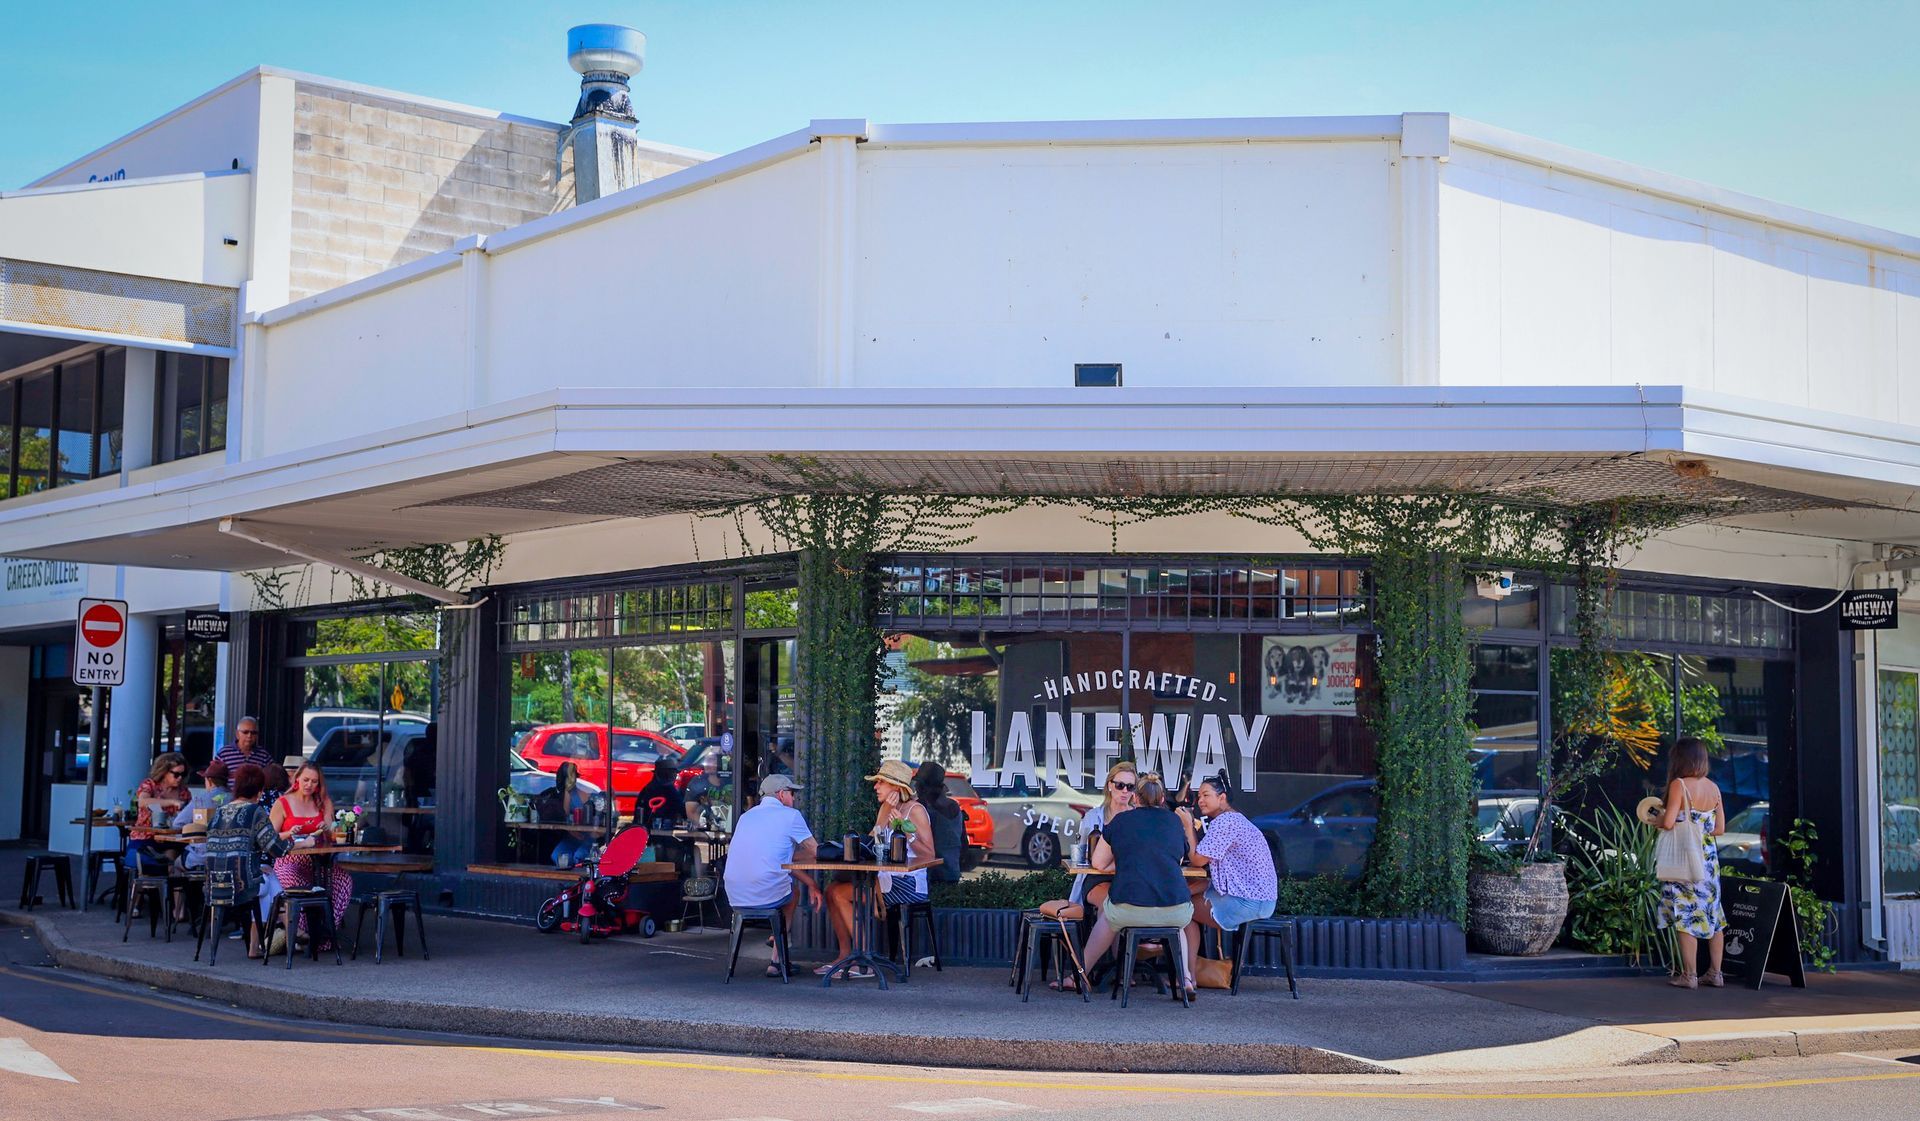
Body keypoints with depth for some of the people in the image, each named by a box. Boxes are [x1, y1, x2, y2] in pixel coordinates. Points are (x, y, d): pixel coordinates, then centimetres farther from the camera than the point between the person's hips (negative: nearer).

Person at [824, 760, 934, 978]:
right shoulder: (884, 809, 17)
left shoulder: (915, 810, -7)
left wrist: (907, 831, -23)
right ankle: (845, 956, -1)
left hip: (908, 884, -8)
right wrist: (885, 815, -5)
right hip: (886, 879, 8)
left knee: (840, 894, -18)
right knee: (833, 891, -4)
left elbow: (929, 856, -13)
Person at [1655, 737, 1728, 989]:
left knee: (1685, 916, -1)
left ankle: (1689, 975, -1)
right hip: (1709, 860, 6)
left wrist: (1655, 819, 1)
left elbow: (1668, 822, -19)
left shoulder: (1679, 785, -12)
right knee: (1712, 915, 11)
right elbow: (1720, 828, 10)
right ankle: (1715, 973, 17)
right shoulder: (1713, 787, 6)